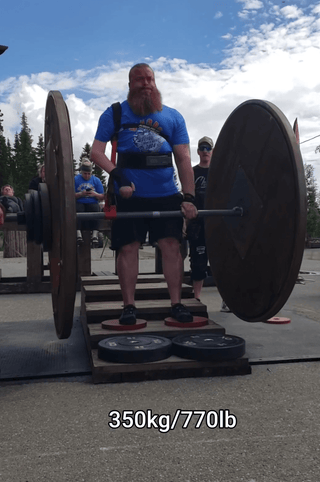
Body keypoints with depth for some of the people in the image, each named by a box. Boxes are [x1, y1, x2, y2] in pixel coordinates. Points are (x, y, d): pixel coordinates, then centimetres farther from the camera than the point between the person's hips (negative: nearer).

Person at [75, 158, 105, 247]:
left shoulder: (96, 180, 15)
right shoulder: (76, 179, 11)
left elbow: (102, 197, 10)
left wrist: (95, 194, -9)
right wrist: (81, 194, -14)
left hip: (92, 203, 1)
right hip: (79, 203, 0)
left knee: (95, 208, -35)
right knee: (77, 209, -36)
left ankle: (95, 234, -40)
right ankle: (78, 233, -42)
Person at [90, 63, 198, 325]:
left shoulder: (173, 116, 13)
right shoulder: (115, 113, 8)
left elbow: (184, 159, 6)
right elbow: (97, 151, 0)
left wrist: (189, 197, -5)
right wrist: (118, 176, -18)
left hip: (166, 194, 2)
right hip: (129, 195, -1)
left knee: (172, 245, -2)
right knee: (128, 248, -2)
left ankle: (177, 304, 7)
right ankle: (129, 306, 8)